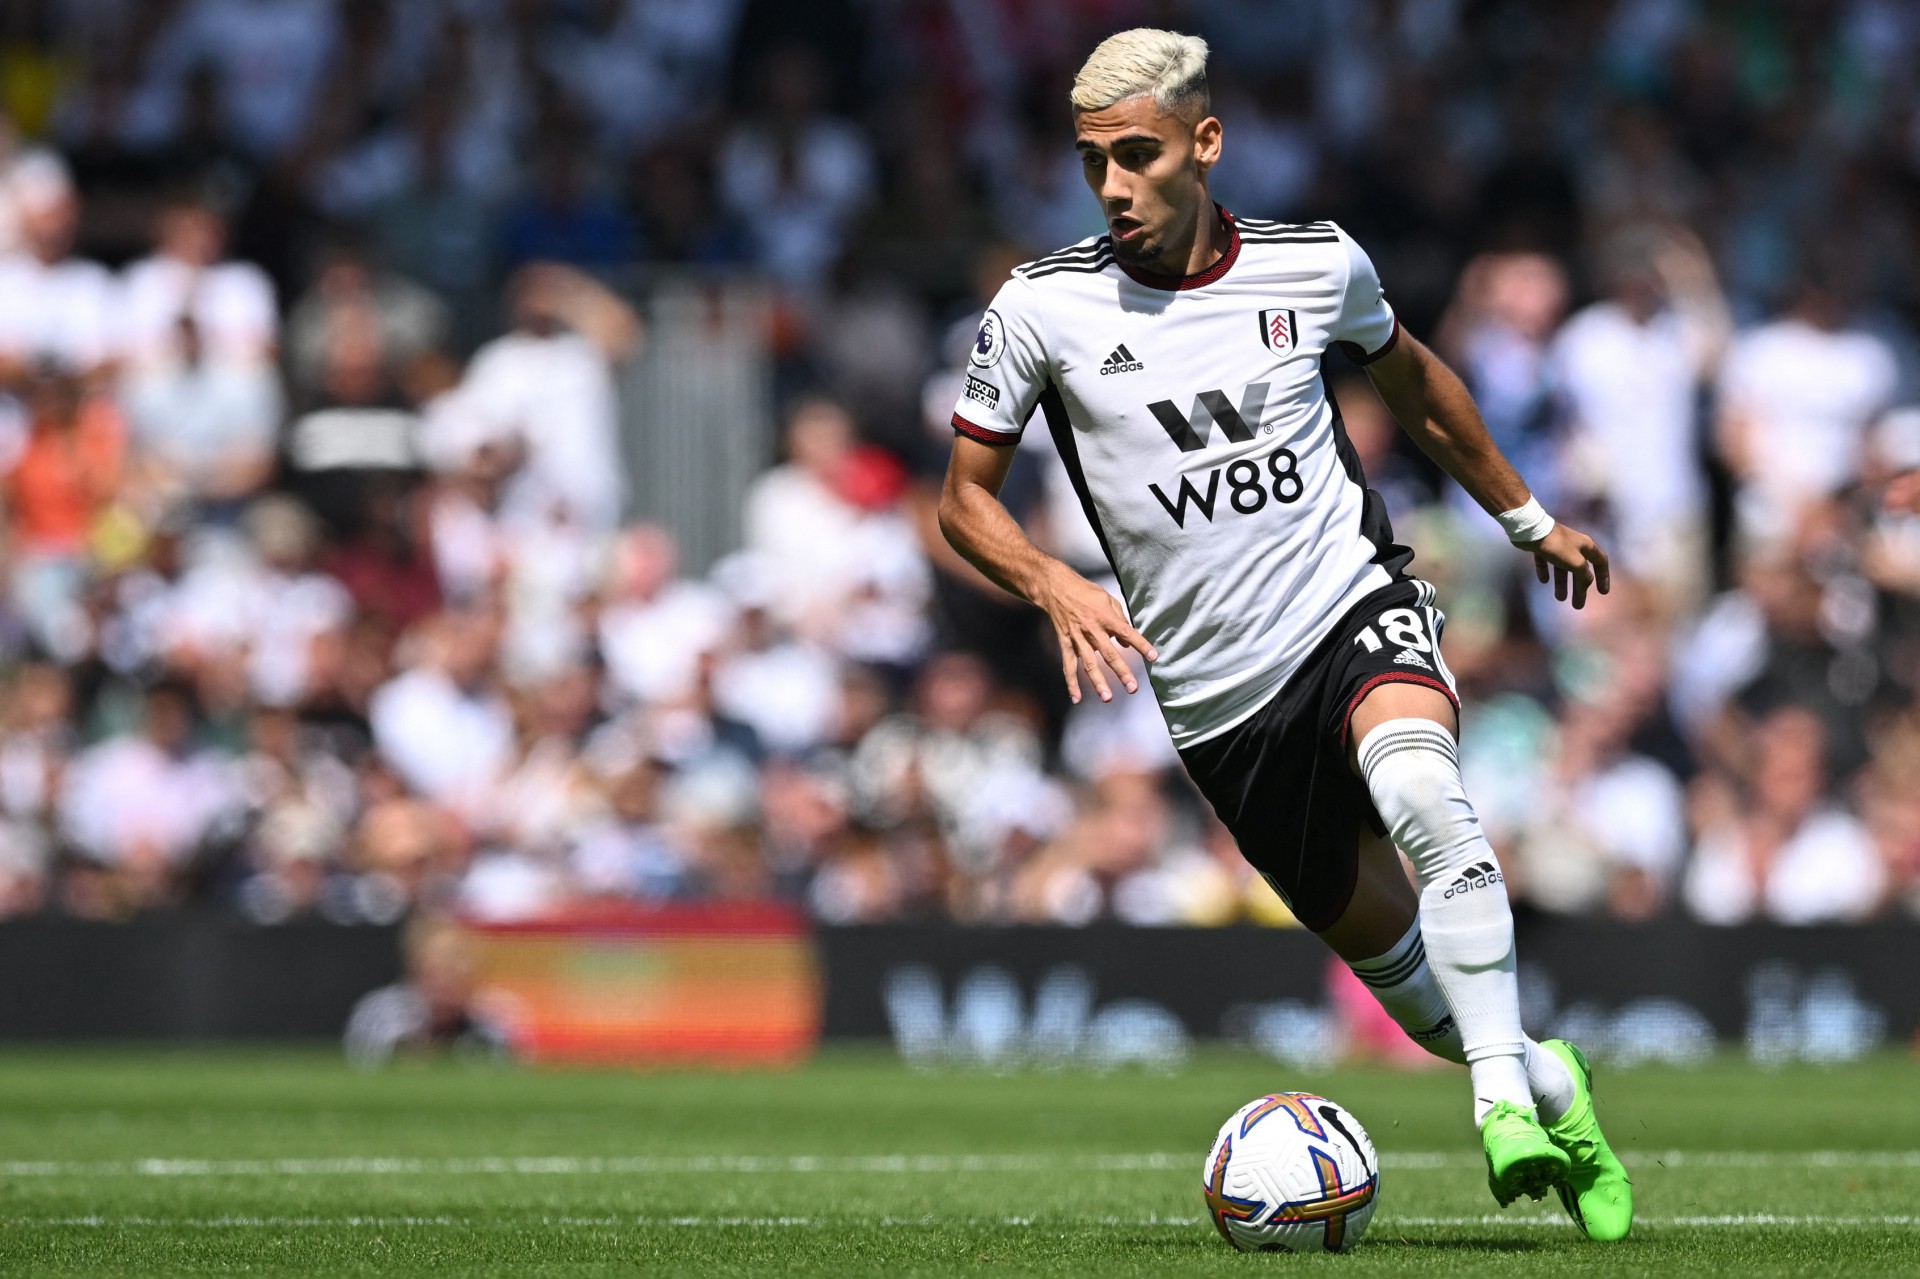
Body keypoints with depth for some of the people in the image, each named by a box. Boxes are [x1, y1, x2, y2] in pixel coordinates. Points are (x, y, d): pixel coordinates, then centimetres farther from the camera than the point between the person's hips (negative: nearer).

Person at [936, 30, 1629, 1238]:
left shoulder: (1318, 264, -1)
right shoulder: (1042, 309, -6)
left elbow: (1410, 376, 21)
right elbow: (966, 500, 3)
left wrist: (1529, 517, 29)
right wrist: (1058, 585, -17)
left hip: (1358, 608, -1)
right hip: (1221, 696, 1)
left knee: (1420, 792, -35)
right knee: (1392, 959, 5)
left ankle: (1505, 1095, -32)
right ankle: (1556, 1089, 33)